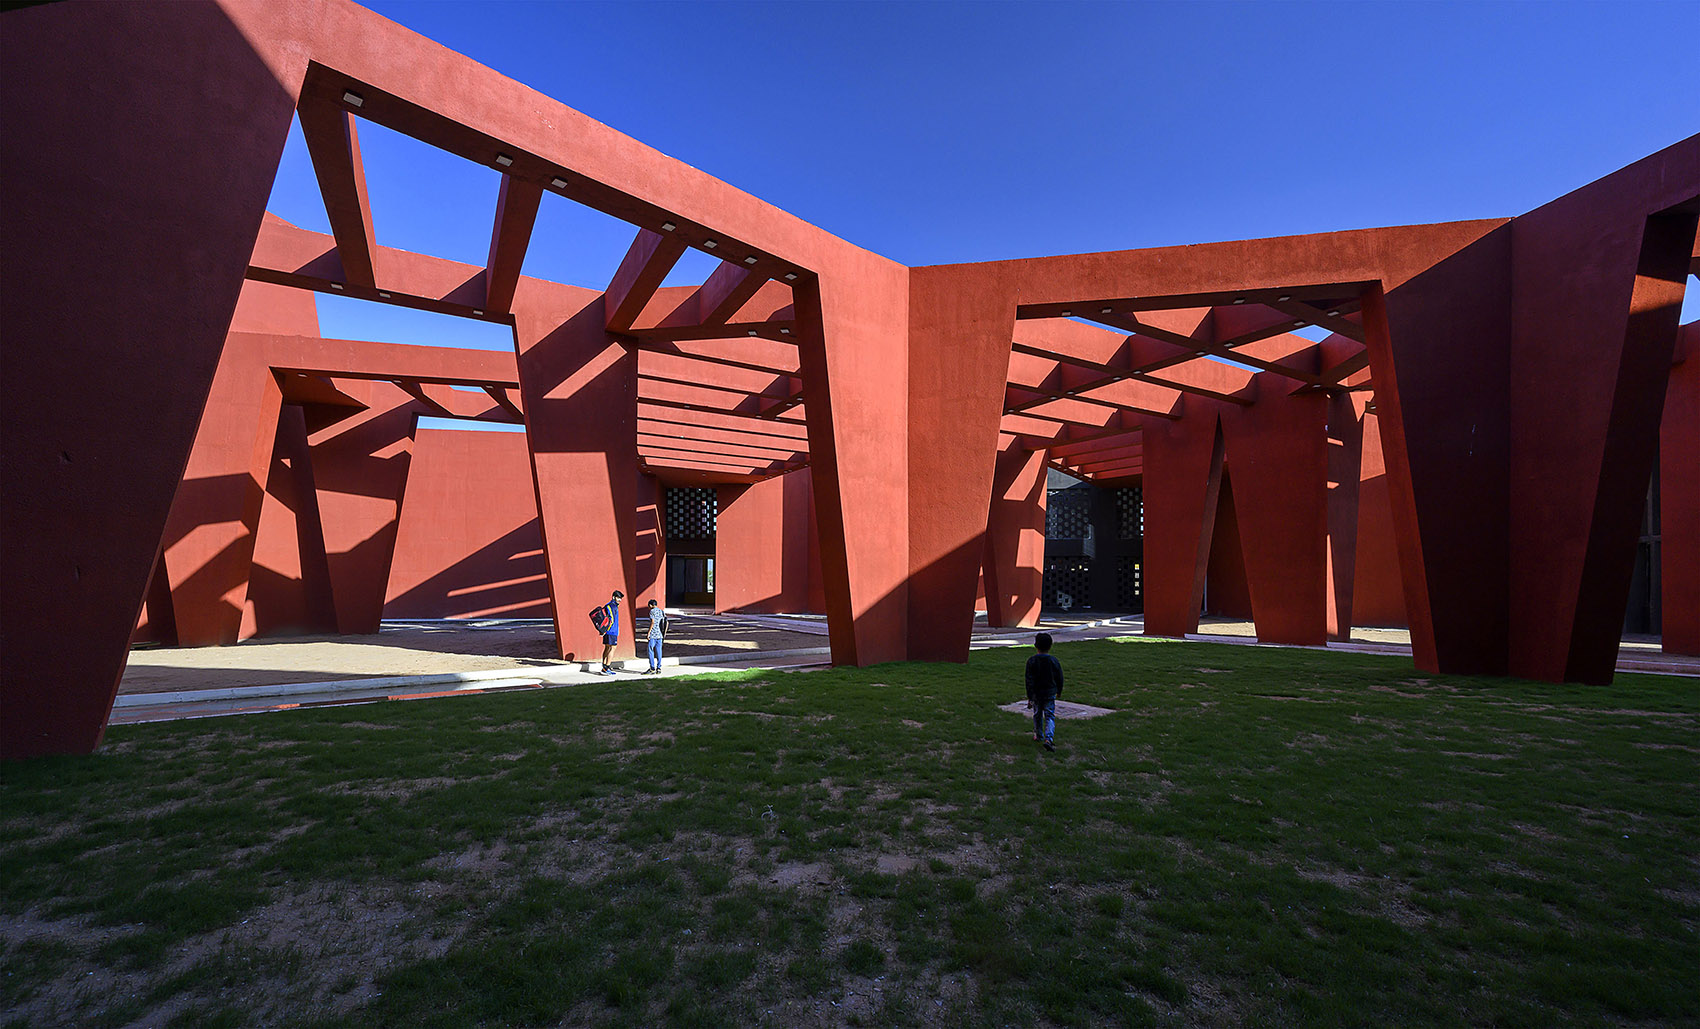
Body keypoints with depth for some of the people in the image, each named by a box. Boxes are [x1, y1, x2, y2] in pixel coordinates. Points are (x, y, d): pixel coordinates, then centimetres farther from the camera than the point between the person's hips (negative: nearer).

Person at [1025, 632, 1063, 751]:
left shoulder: (1031, 661, -11)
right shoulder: (1054, 661, -8)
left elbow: (1029, 681, -10)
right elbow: (1059, 678, 3)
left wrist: (1029, 698, -6)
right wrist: (1059, 691, 20)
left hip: (1036, 693, 0)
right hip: (1050, 693, 0)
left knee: (1037, 715, 18)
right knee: (1050, 716, 4)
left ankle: (1038, 736, 34)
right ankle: (1048, 739, -13)